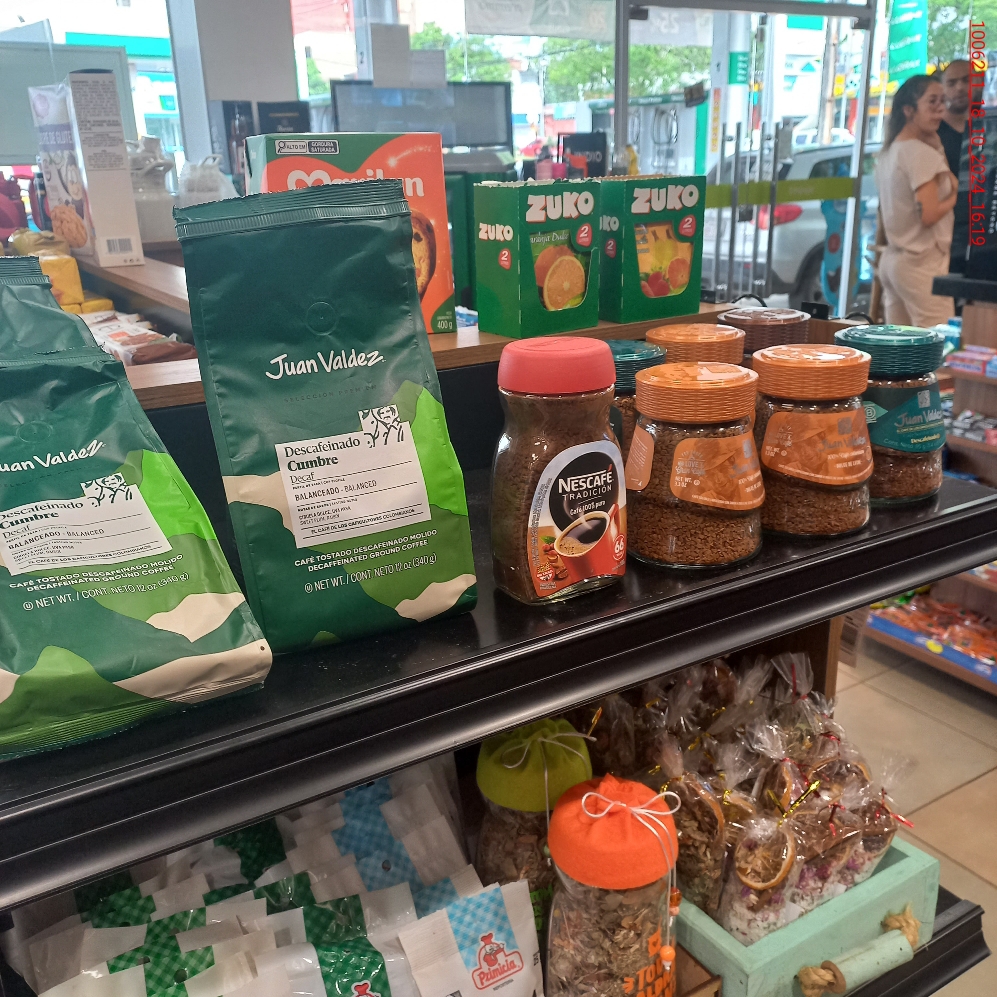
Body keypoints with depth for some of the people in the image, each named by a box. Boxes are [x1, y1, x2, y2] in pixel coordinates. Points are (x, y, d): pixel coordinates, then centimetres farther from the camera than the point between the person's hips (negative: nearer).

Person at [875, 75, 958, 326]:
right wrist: (953, 197, 0)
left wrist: (936, 145, 10)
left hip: (892, 258, 9)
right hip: (922, 264, -9)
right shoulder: (922, 153, -13)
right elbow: (929, 214, -20)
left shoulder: (889, 152, 14)